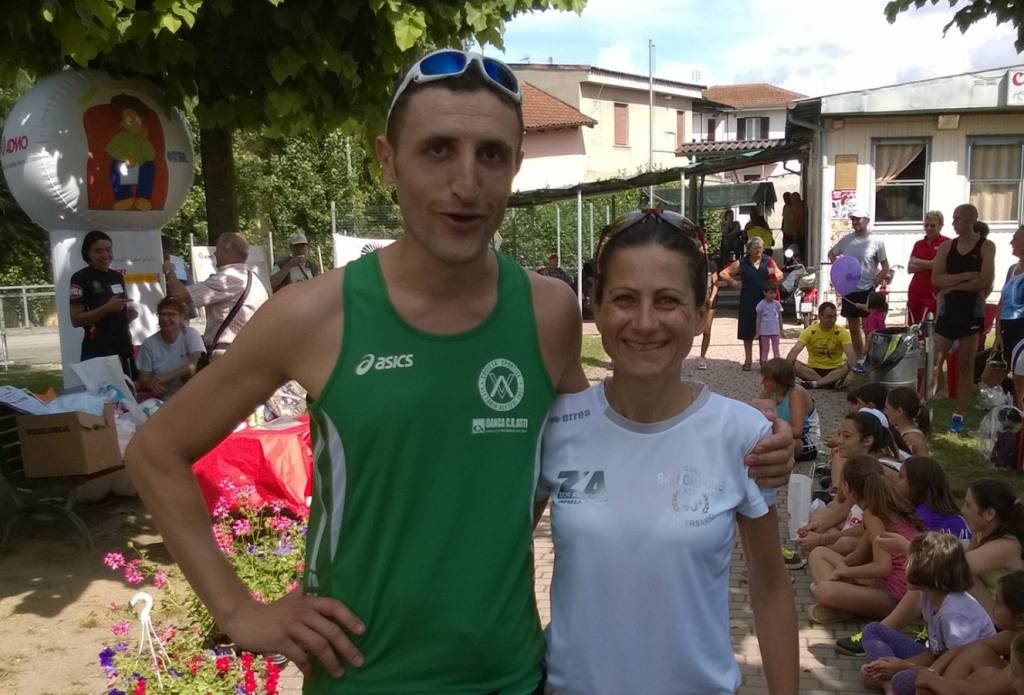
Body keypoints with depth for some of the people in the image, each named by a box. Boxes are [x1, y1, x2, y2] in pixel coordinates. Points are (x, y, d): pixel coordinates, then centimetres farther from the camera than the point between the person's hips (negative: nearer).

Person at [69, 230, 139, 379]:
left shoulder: (117, 277, 14)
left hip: (124, 348, 6)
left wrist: (129, 314, 4)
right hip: (98, 351, -6)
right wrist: (107, 308, -22)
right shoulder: (80, 279, -6)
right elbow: (76, 320, -11)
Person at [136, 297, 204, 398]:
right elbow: (144, 377, 1)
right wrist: (151, 384, -24)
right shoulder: (149, 343, 3)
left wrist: (166, 377, -24)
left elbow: (197, 362, -18)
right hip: (162, 399, 1)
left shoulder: (191, 334, -2)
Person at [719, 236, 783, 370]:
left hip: (765, 300, 1)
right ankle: (748, 360, 16)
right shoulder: (741, 263, 2)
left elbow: (780, 276, 16)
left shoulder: (769, 262, 6)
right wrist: (734, 283, -6)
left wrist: (774, 273, -5)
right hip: (748, 302, 0)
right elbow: (723, 274, 4)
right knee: (747, 332, 6)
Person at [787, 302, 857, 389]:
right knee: (794, 364, -27)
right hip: (813, 370, 0)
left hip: (835, 371, 0)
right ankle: (830, 382, -30)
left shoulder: (842, 332, -8)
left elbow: (850, 354, -22)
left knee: (848, 367, -31)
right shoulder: (809, 331, -7)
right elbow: (795, 351, -18)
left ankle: (815, 383, -35)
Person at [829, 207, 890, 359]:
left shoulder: (876, 241, -6)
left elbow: (885, 266, -2)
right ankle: (858, 360, 23)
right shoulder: (846, 239, 4)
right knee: (853, 329, 12)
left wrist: (875, 283, -10)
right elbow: (831, 253, 20)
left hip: (867, 291, -4)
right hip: (849, 290, 4)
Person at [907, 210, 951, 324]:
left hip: (933, 293, -5)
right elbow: (910, 268, 7)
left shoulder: (946, 243, 0)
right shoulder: (918, 244, 15)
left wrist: (918, 262, -4)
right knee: (913, 327, 4)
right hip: (915, 291, 5)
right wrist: (929, 264, -8)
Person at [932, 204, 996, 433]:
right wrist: (966, 276, -17)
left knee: (966, 365, 5)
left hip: (972, 314, -3)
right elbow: (936, 279, -7)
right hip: (947, 312, 3)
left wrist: (952, 285, -10)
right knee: (935, 362, 0)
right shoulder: (946, 247, 4)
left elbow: (985, 282, -15)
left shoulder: (986, 246, -4)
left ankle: (959, 415, 12)